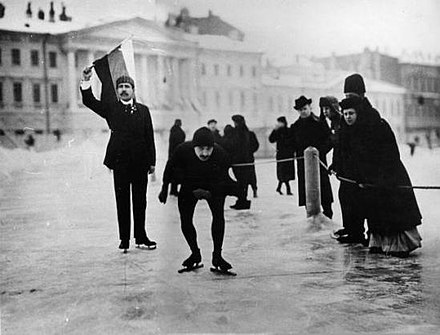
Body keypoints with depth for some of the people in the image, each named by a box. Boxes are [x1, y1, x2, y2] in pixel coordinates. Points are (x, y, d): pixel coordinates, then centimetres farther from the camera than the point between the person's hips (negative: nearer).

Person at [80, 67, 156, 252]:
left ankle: (141, 237, 18)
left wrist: (152, 161, 4)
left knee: (140, 201, 8)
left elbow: (149, 137, 8)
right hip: (120, 162, -1)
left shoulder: (143, 110, 11)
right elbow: (89, 101, -3)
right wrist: (86, 82, -18)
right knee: (122, 202, 3)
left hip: (140, 162, 1)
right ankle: (124, 240, 9)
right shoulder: (111, 108, 8)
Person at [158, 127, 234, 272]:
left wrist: (209, 193, -42)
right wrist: (164, 189, 0)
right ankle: (195, 254, 18)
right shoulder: (183, 150, -32)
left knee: (218, 215, -21)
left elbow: (222, 180, -25)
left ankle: (217, 256, -7)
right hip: (189, 187, 2)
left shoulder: (220, 154, -34)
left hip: (214, 188, -1)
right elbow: (170, 168, -11)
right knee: (185, 221, -5)